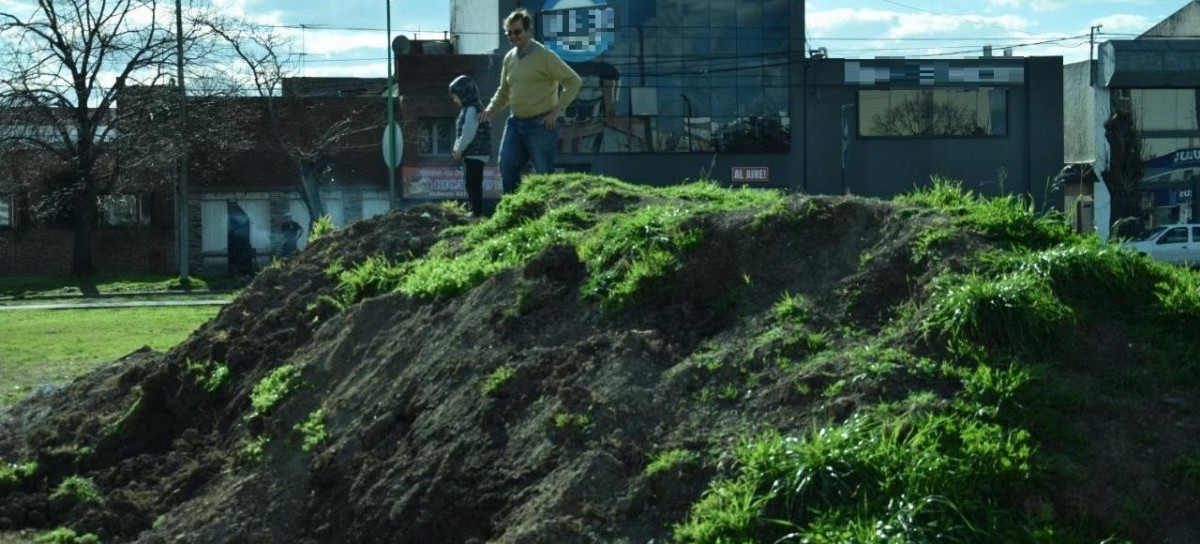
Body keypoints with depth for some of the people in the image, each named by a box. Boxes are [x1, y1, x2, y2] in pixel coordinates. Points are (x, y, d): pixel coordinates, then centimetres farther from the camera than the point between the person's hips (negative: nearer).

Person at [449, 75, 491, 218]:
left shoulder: (472, 110, -14)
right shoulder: (467, 110, 18)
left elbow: (468, 134, -21)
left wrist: (459, 150, -14)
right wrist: (457, 149, 12)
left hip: (475, 154, -10)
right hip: (471, 154, 10)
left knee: (473, 183, -9)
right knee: (470, 183, 14)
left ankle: (477, 211, -9)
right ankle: (475, 210, 20)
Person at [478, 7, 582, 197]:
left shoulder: (545, 56, -9)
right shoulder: (509, 58, 11)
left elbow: (574, 81, -9)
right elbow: (504, 91, 23)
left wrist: (557, 110, -13)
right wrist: (490, 110, 6)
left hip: (540, 124, -6)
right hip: (515, 123, 6)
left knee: (544, 175, -1)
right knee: (507, 167, -4)